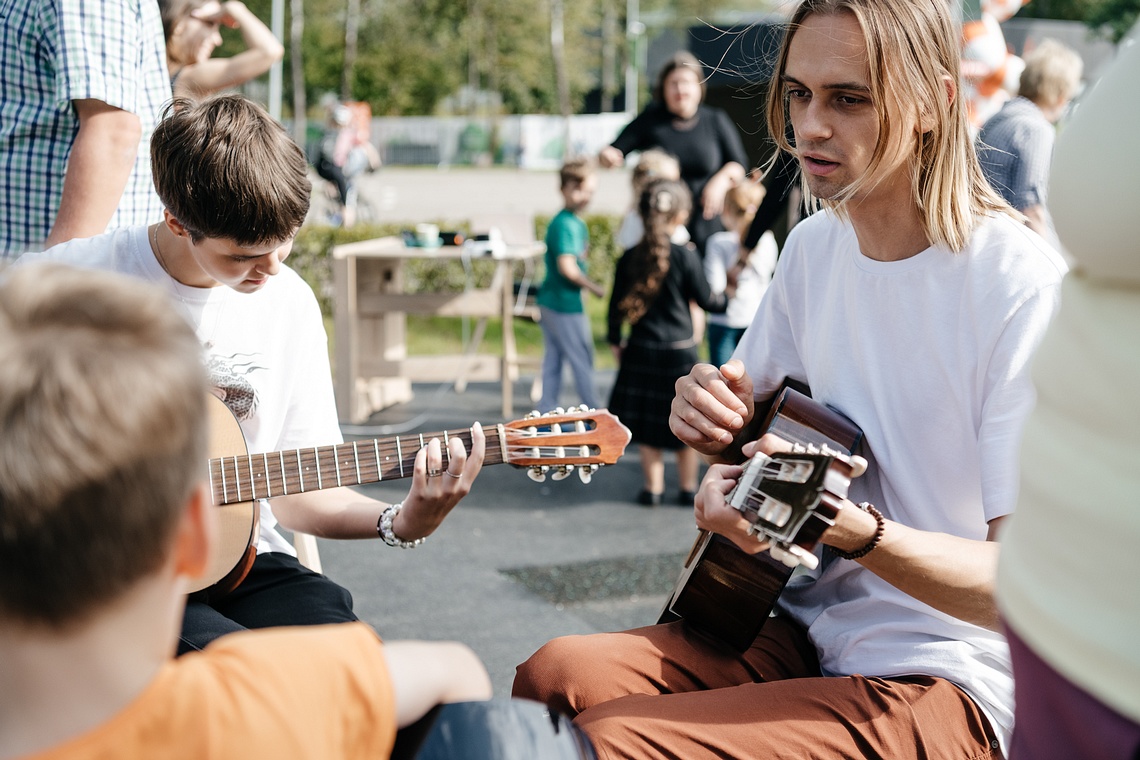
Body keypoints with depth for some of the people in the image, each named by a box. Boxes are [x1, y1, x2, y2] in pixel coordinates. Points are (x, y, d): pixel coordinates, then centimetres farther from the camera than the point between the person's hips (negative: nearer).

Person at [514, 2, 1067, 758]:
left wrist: (851, 527, -34)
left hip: (944, 678, -6)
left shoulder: (1023, 289, -17)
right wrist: (724, 427, -3)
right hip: (806, 629, 6)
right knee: (557, 676, -19)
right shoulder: (813, 246, 7)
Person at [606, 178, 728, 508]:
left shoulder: (629, 258, -3)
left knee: (646, 423, 12)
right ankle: (688, 487, 22)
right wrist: (728, 298, 17)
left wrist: (615, 341, 16)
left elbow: (617, 305, 2)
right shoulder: (685, 256, -12)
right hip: (680, 350, -2)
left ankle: (653, 488, 18)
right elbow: (705, 299, -4)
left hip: (641, 349, 2)